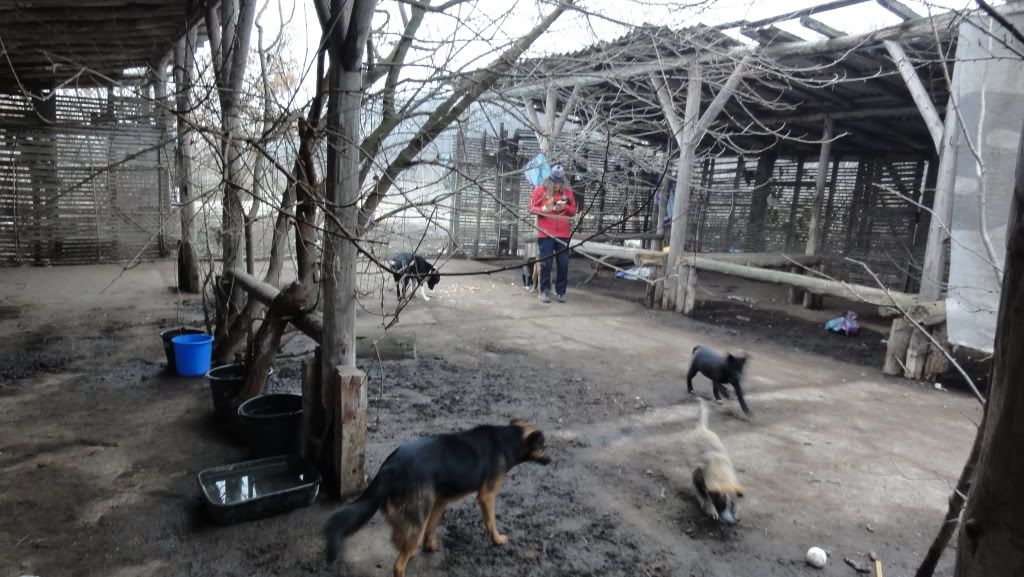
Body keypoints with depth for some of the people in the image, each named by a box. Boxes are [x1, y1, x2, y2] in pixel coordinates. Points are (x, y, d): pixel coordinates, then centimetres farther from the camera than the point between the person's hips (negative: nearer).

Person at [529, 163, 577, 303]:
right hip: (545, 234, -2)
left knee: (564, 264, 2)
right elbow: (532, 207, 1)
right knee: (546, 263, -1)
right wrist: (542, 209, -18)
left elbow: (573, 211, 11)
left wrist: (564, 207, -9)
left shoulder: (568, 192, 9)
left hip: (563, 235, 3)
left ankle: (561, 291, 15)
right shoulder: (540, 190, 1)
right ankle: (544, 290, 12)